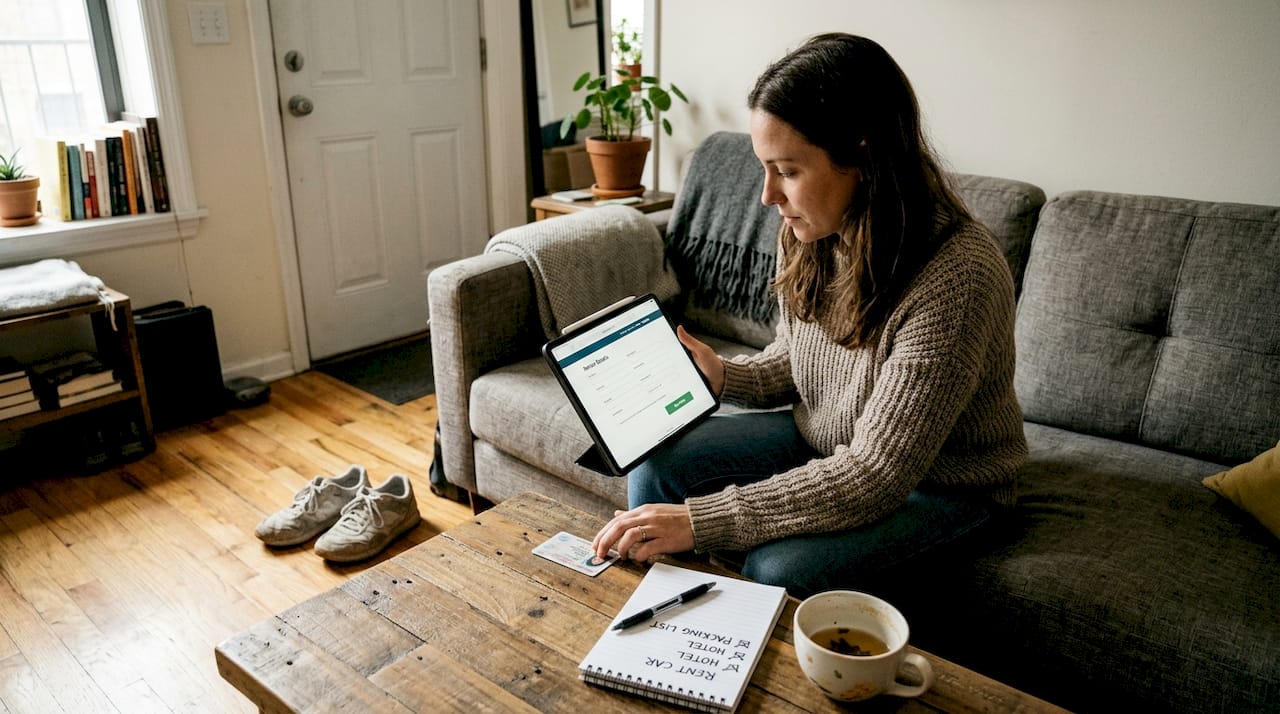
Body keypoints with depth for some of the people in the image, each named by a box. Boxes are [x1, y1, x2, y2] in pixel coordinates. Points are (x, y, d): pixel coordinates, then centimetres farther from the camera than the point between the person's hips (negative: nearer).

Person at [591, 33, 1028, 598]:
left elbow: (875, 477, -32)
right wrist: (725, 377, -14)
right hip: (822, 438, 6)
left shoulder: (956, 276, -33)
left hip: (939, 482, -6)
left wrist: (700, 521, -35)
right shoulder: (807, 235, -11)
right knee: (655, 467, -5)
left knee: (776, 570, -29)